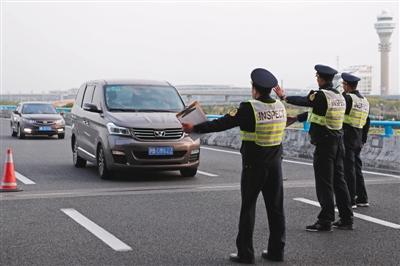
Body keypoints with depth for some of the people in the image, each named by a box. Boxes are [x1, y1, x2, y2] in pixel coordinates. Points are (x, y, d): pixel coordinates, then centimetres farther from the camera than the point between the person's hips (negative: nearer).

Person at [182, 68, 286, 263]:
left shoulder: (249, 108, -16)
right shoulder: (280, 107, 2)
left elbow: (223, 123, -14)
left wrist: (194, 129, -7)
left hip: (253, 166, -5)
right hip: (275, 164, 5)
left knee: (248, 208, 3)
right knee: (275, 208, 10)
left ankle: (245, 253, 6)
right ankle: (276, 251, 16)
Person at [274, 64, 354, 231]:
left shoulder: (321, 95, -17)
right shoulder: (340, 97, 10)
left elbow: (303, 101, -9)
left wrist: (284, 97, 4)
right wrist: (297, 117, 23)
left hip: (324, 144, -8)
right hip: (338, 142, 8)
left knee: (324, 183, -2)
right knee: (339, 180, 13)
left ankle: (325, 221, 2)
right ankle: (346, 219, 17)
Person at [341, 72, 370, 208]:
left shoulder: (348, 98, -13)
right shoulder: (365, 101, 12)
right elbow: (367, 124, 16)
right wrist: (363, 140, 21)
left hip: (346, 140, -8)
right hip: (358, 141, 8)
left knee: (348, 170, -3)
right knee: (357, 169, 15)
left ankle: (350, 201, 1)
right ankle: (362, 199, 20)